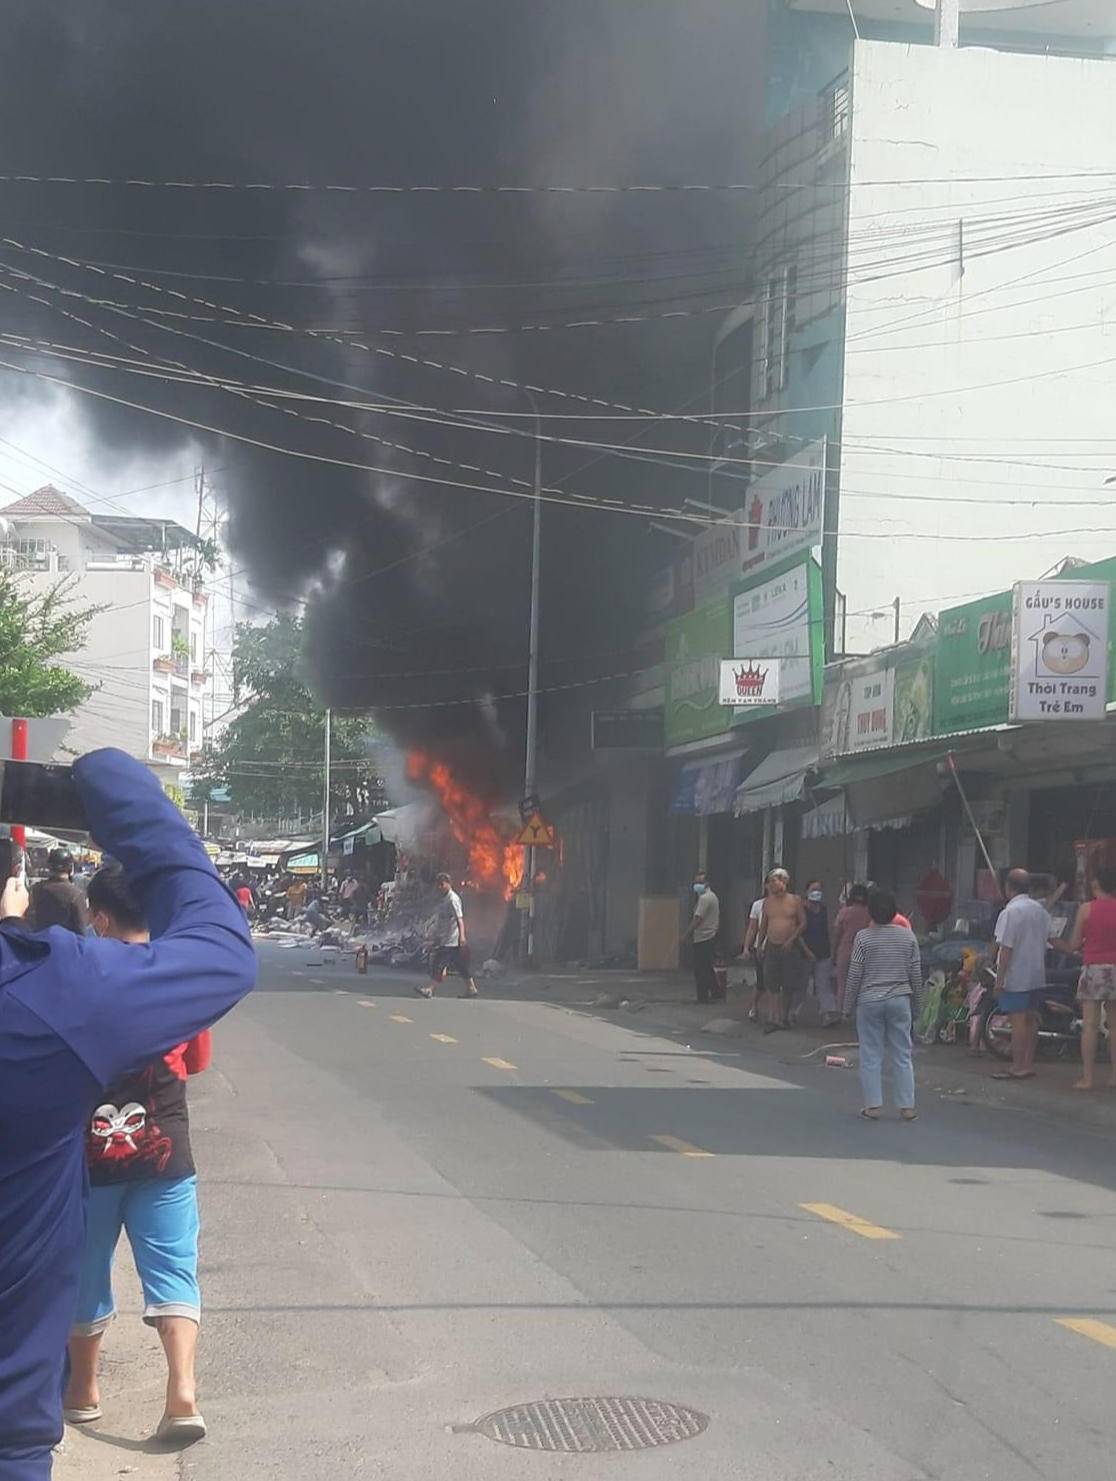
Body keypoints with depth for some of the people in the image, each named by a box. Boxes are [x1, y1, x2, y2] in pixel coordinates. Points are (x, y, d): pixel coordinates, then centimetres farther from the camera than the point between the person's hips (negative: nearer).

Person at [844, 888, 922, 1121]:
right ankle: (906, 1107, 6)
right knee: (902, 1056, 7)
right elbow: (916, 974, 6)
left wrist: (848, 1007, 4)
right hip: (900, 1000, 2)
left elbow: (854, 975, -5)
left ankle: (872, 1106, 3)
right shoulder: (908, 936, 2)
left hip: (869, 1002, -2)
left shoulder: (864, 937, -7)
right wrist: (915, 1005, 16)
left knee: (871, 1056, 4)